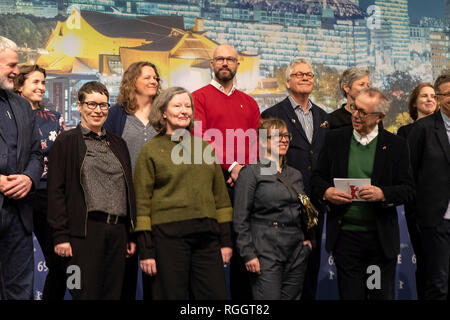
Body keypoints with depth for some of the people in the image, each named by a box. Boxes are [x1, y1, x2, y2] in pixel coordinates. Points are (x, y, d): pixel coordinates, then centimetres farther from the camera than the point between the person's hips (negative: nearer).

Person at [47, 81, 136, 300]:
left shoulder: (118, 144, 19)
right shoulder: (66, 142, 3)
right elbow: (56, 190, -4)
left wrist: (132, 234, 14)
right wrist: (60, 235, -12)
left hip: (118, 232, 5)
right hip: (84, 231, -5)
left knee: (113, 293, 8)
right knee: (86, 294, -5)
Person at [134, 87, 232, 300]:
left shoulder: (205, 147, 14)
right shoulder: (151, 150, 3)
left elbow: (220, 194, 17)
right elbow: (142, 202, 0)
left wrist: (225, 240, 11)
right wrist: (146, 250, -6)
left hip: (207, 234, 4)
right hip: (168, 235, -4)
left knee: (215, 295, 3)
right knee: (172, 295, 2)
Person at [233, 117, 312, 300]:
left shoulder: (295, 174, 16)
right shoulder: (251, 172, -4)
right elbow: (240, 219, -7)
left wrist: (307, 238, 10)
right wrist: (248, 254, -12)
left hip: (296, 252, 6)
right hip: (266, 252, -6)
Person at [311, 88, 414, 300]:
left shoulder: (396, 145, 1)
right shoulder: (334, 138, 4)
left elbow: (408, 189, 0)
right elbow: (318, 177, 10)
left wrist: (383, 194, -19)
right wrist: (326, 192, -12)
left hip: (382, 237, 0)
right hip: (345, 236, 1)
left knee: (383, 295, 8)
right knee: (350, 295, 6)